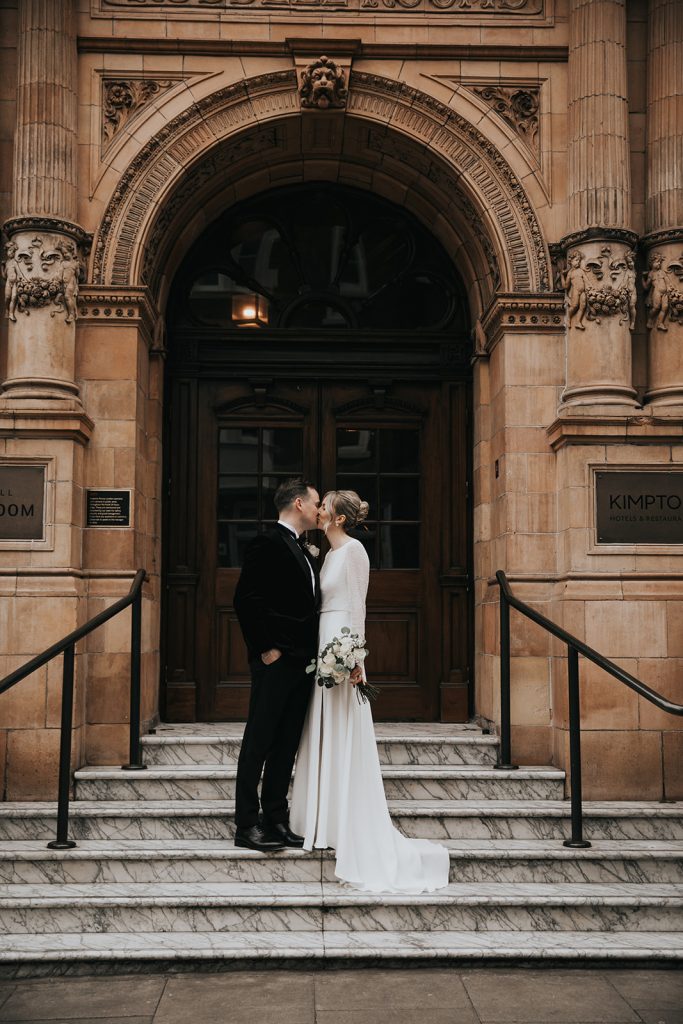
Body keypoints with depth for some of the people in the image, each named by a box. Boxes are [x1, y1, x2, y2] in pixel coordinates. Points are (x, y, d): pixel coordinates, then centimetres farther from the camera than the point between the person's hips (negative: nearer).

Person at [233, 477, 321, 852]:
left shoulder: (304, 552, 19)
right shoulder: (267, 544, -9)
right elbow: (246, 599, -17)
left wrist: (311, 654, 13)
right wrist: (266, 648, -16)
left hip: (301, 664, 9)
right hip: (275, 663, -9)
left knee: (286, 747, 12)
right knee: (258, 744, -2)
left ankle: (276, 821, 19)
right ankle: (247, 826, 4)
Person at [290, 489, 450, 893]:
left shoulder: (353, 549, -9)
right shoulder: (332, 553, 17)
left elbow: (357, 606, -14)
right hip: (323, 648, 9)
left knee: (344, 739, -5)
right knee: (323, 736, 11)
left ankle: (353, 828, 2)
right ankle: (326, 820, 18)